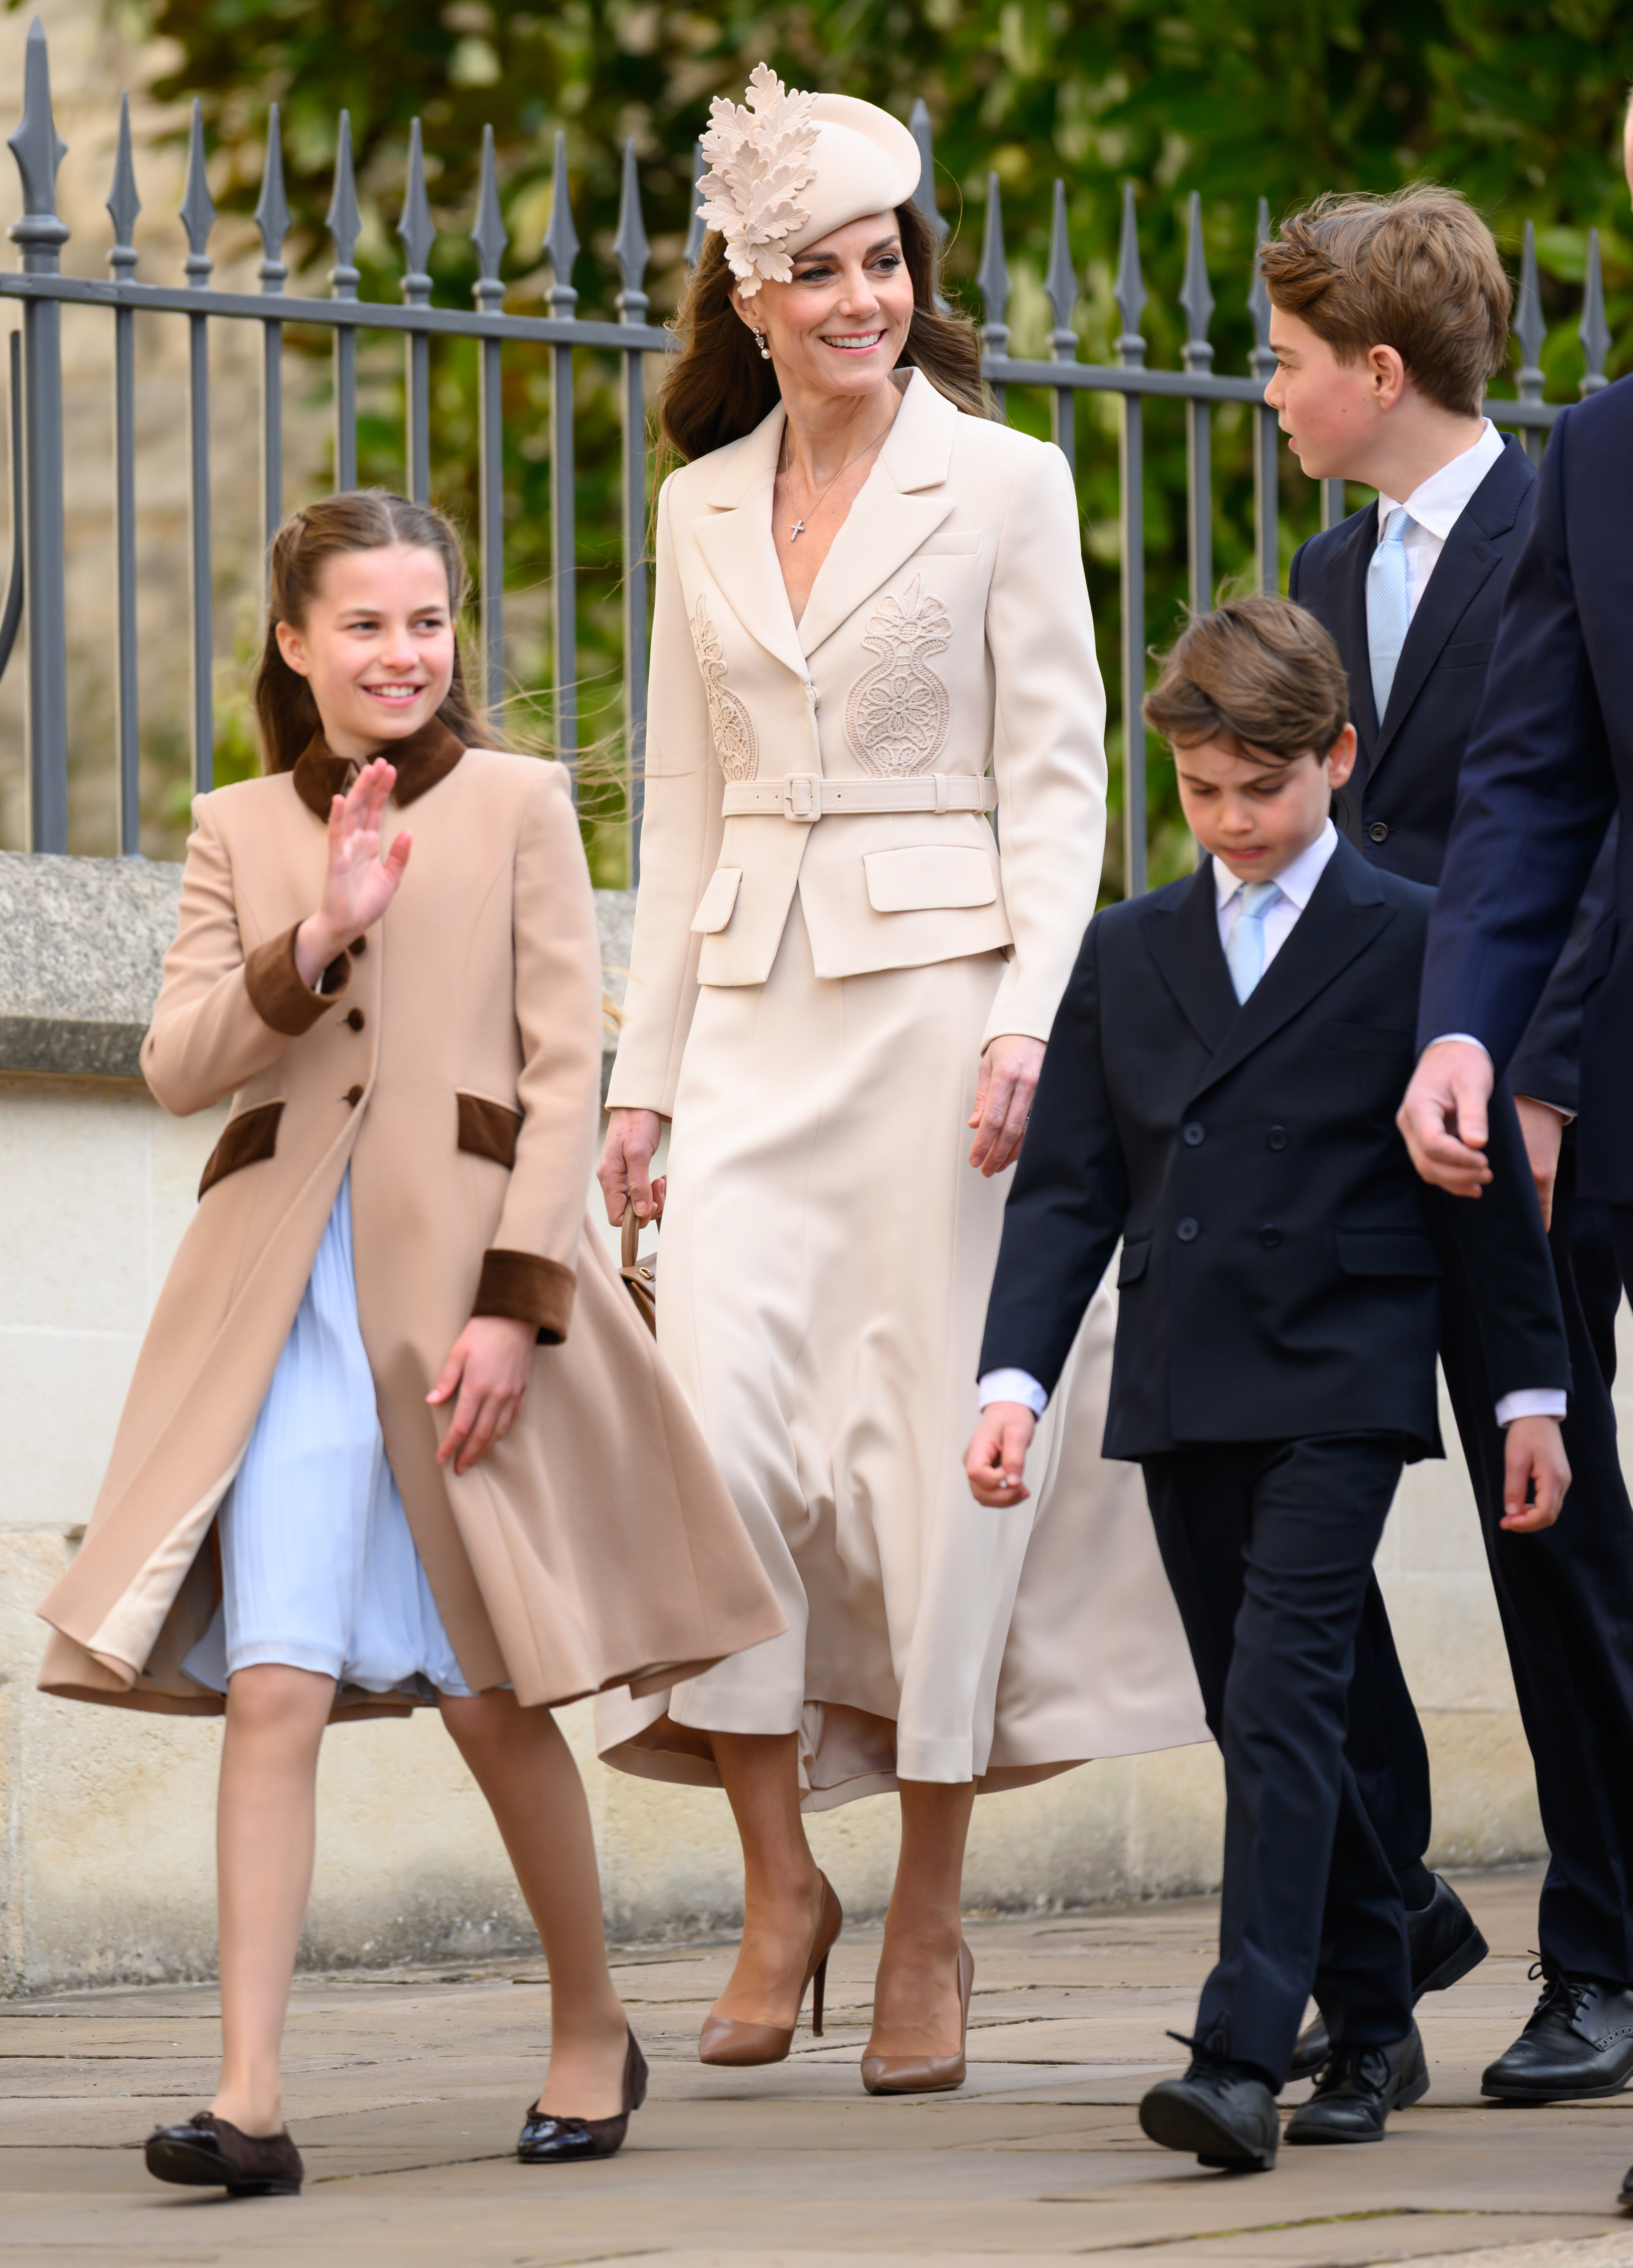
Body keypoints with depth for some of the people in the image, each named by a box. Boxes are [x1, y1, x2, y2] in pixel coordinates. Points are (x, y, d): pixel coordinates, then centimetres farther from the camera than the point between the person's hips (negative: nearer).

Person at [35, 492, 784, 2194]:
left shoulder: (518, 806, 5)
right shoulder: (239, 832, 12)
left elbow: (564, 1066, 0)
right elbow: (175, 1063, 3)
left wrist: (516, 1302, -9)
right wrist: (317, 943, -13)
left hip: (465, 1283, -2)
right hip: (287, 1302, 2)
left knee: (490, 1698, 4)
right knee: (275, 1689, -10)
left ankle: (592, 2030, 25)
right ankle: (248, 2097, -14)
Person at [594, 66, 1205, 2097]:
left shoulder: (1003, 484, 1)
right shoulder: (701, 508, 13)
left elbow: (1056, 782, -3)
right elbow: (683, 810, 16)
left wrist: (1030, 1021, -15)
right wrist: (644, 1070, 10)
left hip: (938, 993, -3)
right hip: (753, 1016, 4)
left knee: (940, 1439, -3)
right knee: (717, 1416, -10)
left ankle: (927, 1927, 7)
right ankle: (779, 1887, 1)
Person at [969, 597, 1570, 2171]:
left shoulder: (1410, 942, -1)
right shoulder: (1126, 956, 11)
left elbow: (1486, 1182, 1)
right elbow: (1067, 1192, 8)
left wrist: (1530, 1394, 1)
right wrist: (1015, 1382, -3)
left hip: (1336, 1391, -5)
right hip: (1180, 1398, 5)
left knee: (1282, 1702, -15)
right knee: (1259, 1726, 10)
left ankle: (1243, 2059, -22)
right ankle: (1371, 2025, 24)